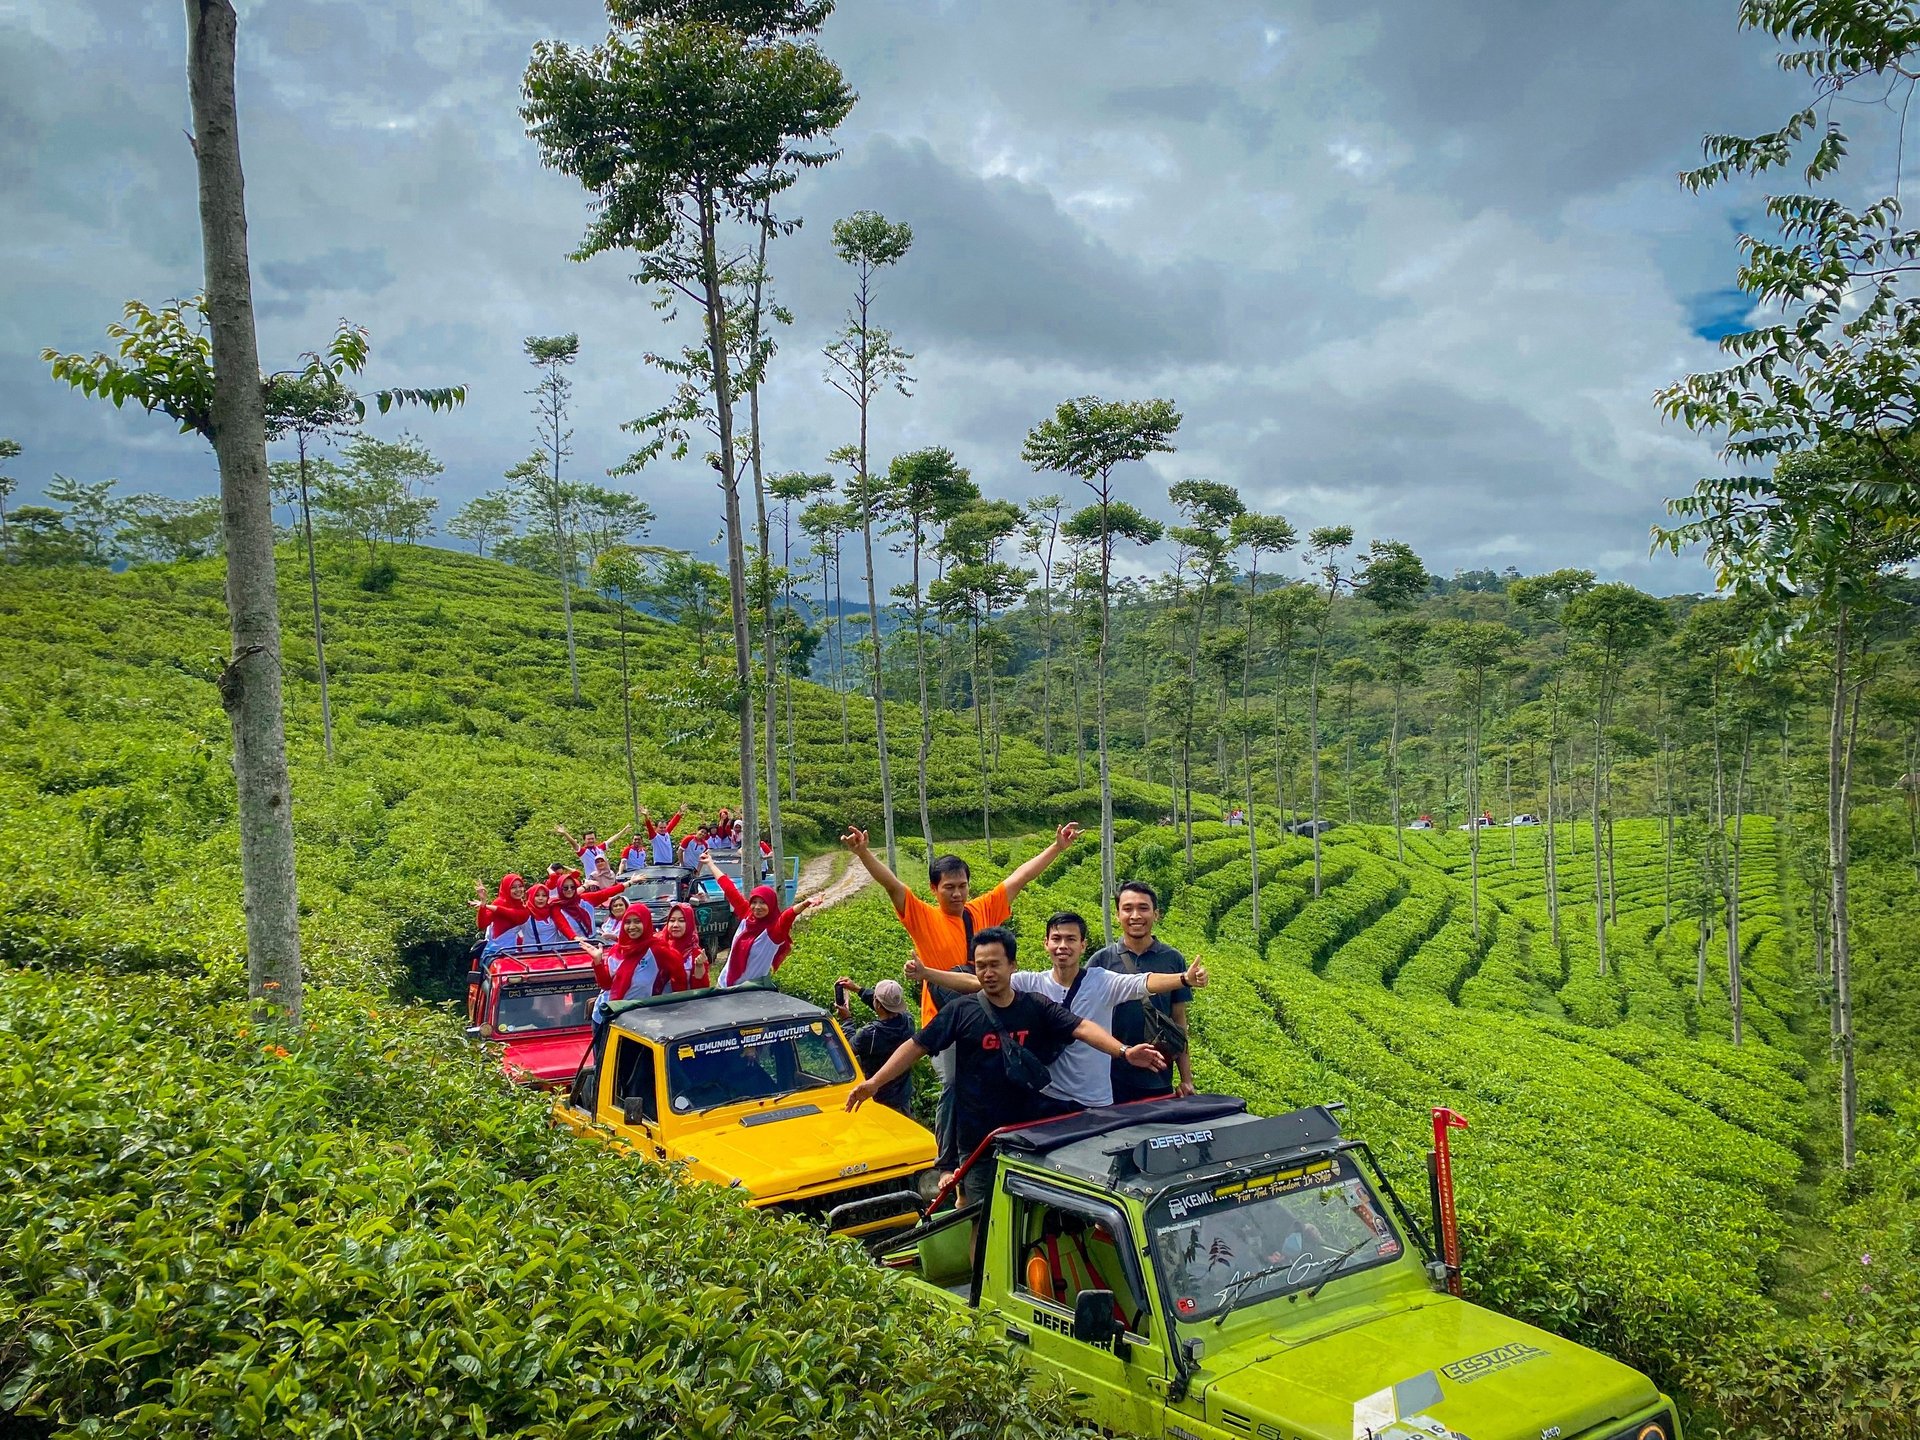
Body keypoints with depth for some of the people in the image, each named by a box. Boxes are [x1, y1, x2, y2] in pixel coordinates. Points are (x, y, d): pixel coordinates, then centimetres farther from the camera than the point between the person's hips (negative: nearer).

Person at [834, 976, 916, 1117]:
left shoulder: (869, 1034, -30)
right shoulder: (907, 1021, -13)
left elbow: (850, 1047, -7)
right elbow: (890, 1006, 9)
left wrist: (846, 1019, 8)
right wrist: (857, 990, 16)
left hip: (879, 1101, -5)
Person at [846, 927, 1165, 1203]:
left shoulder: (1037, 1007, -1)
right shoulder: (961, 1013, -2)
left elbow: (1082, 1028, -11)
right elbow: (916, 1046, -1)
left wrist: (1123, 1052, -28)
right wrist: (875, 1082, -10)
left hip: (1032, 1133, 1)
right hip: (979, 1136, -1)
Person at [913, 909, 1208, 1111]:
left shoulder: (1103, 982, -6)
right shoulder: (1031, 984, -1)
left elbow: (1146, 982, -21)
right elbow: (975, 983, -7)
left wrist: (1185, 979, -40)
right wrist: (925, 973, -16)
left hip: (1095, 1104, -1)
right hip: (1045, 1099, 2)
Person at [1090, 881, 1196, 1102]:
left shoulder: (1173, 960, 3)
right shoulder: (1101, 960, 0)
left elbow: (1179, 1021, 7)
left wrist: (1186, 1079, 3)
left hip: (1158, 1082, 1)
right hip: (1111, 1081, -1)